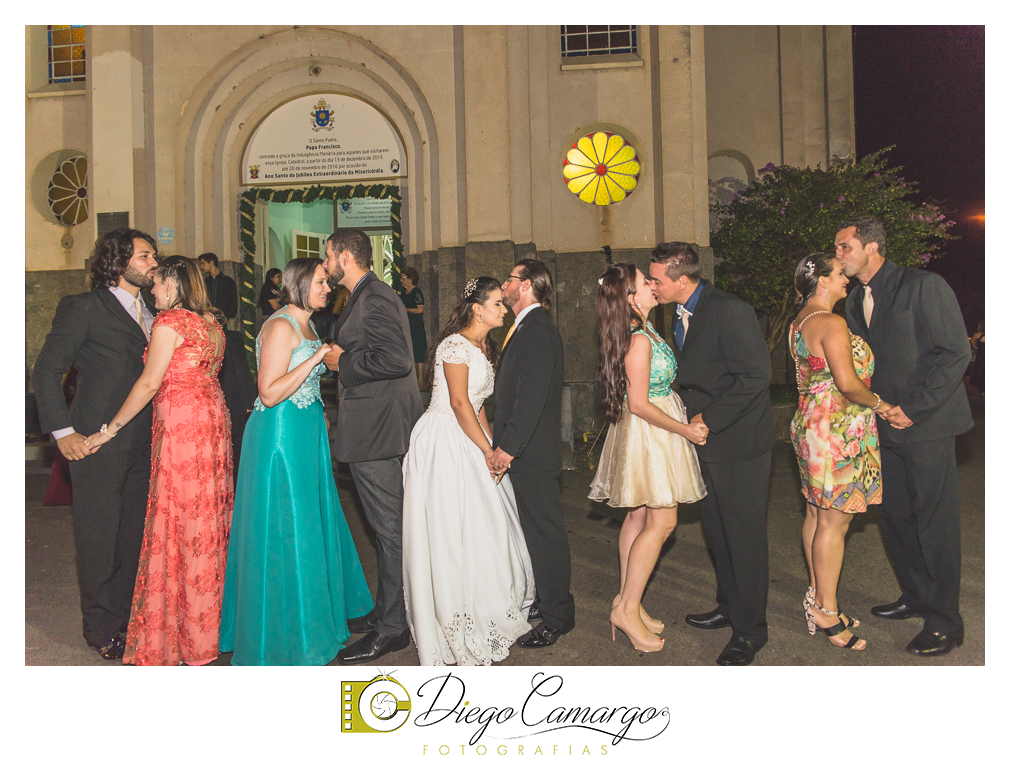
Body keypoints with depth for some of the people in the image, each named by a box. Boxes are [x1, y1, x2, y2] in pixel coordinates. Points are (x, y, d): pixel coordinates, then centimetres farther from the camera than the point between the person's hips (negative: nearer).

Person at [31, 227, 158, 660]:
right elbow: (46, 372, -5)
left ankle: (130, 618, 27)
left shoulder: (150, 312, 13)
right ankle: (102, 629, 21)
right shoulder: (84, 308, -5)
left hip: (144, 443, 6)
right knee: (98, 539, 5)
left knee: (135, 536, 12)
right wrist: (63, 431, -11)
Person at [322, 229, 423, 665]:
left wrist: (342, 361, -16)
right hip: (374, 429, 11)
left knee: (390, 528, -2)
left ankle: (392, 628, 9)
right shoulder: (367, 297, 18)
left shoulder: (375, 299, -15)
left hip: (378, 431, -11)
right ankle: (386, 611, 30)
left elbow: (397, 359, -27)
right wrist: (340, 356, 10)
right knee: (388, 526, 17)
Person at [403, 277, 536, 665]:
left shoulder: (483, 346, 14)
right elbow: (460, 403, -19)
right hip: (443, 441, -9)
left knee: (480, 525, 11)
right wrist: (488, 450, -14)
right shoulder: (456, 345, -15)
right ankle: (456, 622, 8)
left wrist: (493, 445, 9)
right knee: (450, 528, -4)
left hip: (468, 441, 9)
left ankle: (486, 610, 25)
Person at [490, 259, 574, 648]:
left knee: (545, 532, 0)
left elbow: (532, 396, -23)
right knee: (537, 530, 18)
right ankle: (545, 599, 31)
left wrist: (507, 447, -22)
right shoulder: (526, 328, 17)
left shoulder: (536, 330, -16)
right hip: (525, 454, 10)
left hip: (533, 454, -10)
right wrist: (505, 444, 16)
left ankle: (556, 617, 12)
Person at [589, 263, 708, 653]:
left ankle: (627, 601, 22)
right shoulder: (640, 341, -22)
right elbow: (639, 404, -22)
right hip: (650, 432, -10)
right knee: (662, 521, -5)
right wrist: (685, 429, -14)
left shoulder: (642, 330, 9)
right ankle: (627, 608, 3)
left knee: (639, 516, 13)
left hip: (644, 432, 10)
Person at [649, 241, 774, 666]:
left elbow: (756, 375, -22)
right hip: (707, 440, 9)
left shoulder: (730, 312, -19)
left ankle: (749, 628, 16)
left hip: (739, 441, -9)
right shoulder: (682, 315, 9)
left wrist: (708, 419, -19)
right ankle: (729, 606, 37)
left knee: (744, 532, 2)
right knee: (717, 529, 19)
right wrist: (687, 413, 4)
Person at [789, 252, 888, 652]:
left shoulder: (800, 322, 14)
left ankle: (817, 596, 24)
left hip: (811, 423, 10)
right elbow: (848, 383, -23)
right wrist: (881, 404, -5)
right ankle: (826, 610, 6)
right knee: (834, 521, -3)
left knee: (817, 514, 14)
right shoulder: (831, 323, -17)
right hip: (838, 431, -10)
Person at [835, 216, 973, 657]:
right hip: (886, 425, 7)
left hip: (927, 424, -7)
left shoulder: (924, 286, -9)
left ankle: (944, 621, 12)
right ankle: (915, 597, 31)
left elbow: (956, 353, -13)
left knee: (934, 522, -1)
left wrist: (914, 409, -15)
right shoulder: (854, 302, 12)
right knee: (894, 518, 13)